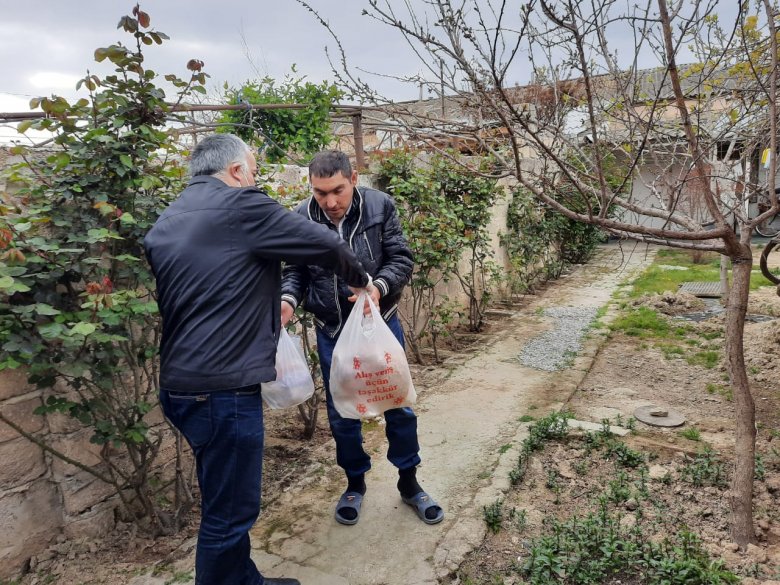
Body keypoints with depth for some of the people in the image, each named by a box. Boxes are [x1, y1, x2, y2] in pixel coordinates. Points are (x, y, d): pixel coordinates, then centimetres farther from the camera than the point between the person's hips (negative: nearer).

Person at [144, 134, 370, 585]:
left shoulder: (167, 222, 14)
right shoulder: (241, 207, -11)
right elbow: (325, 245, -5)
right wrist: (360, 279, 13)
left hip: (180, 385, 9)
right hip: (223, 390, -9)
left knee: (225, 503, 22)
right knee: (229, 513, 5)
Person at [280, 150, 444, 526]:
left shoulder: (379, 206, -13)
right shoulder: (301, 218, -10)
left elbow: (401, 259, -10)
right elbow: (295, 271, 0)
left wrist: (379, 287, -29)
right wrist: (288, 299, -20)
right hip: (332, 332, 1)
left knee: (398, 405, 11)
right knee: (341, 413, 13)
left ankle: (408, 482, 33)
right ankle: (355, 483, 37)